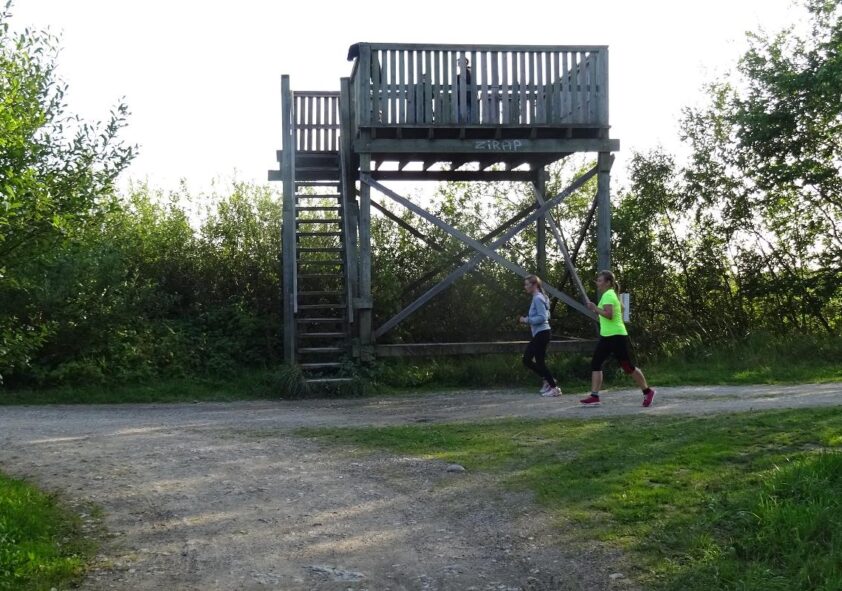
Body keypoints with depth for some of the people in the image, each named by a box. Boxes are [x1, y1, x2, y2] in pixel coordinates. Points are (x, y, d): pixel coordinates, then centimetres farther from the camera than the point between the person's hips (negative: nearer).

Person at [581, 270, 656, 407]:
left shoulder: (608, 295, -15)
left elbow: (609, 315, -28)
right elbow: (621, 308, 29)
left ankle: (647, 392, 15)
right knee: (595, 364, 0)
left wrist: (595, 308, -24)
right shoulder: (611, 294, 15)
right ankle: (594, 397, -3)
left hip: (616, 336, -10)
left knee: (628, 367, -1)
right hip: (606, 337, 10)